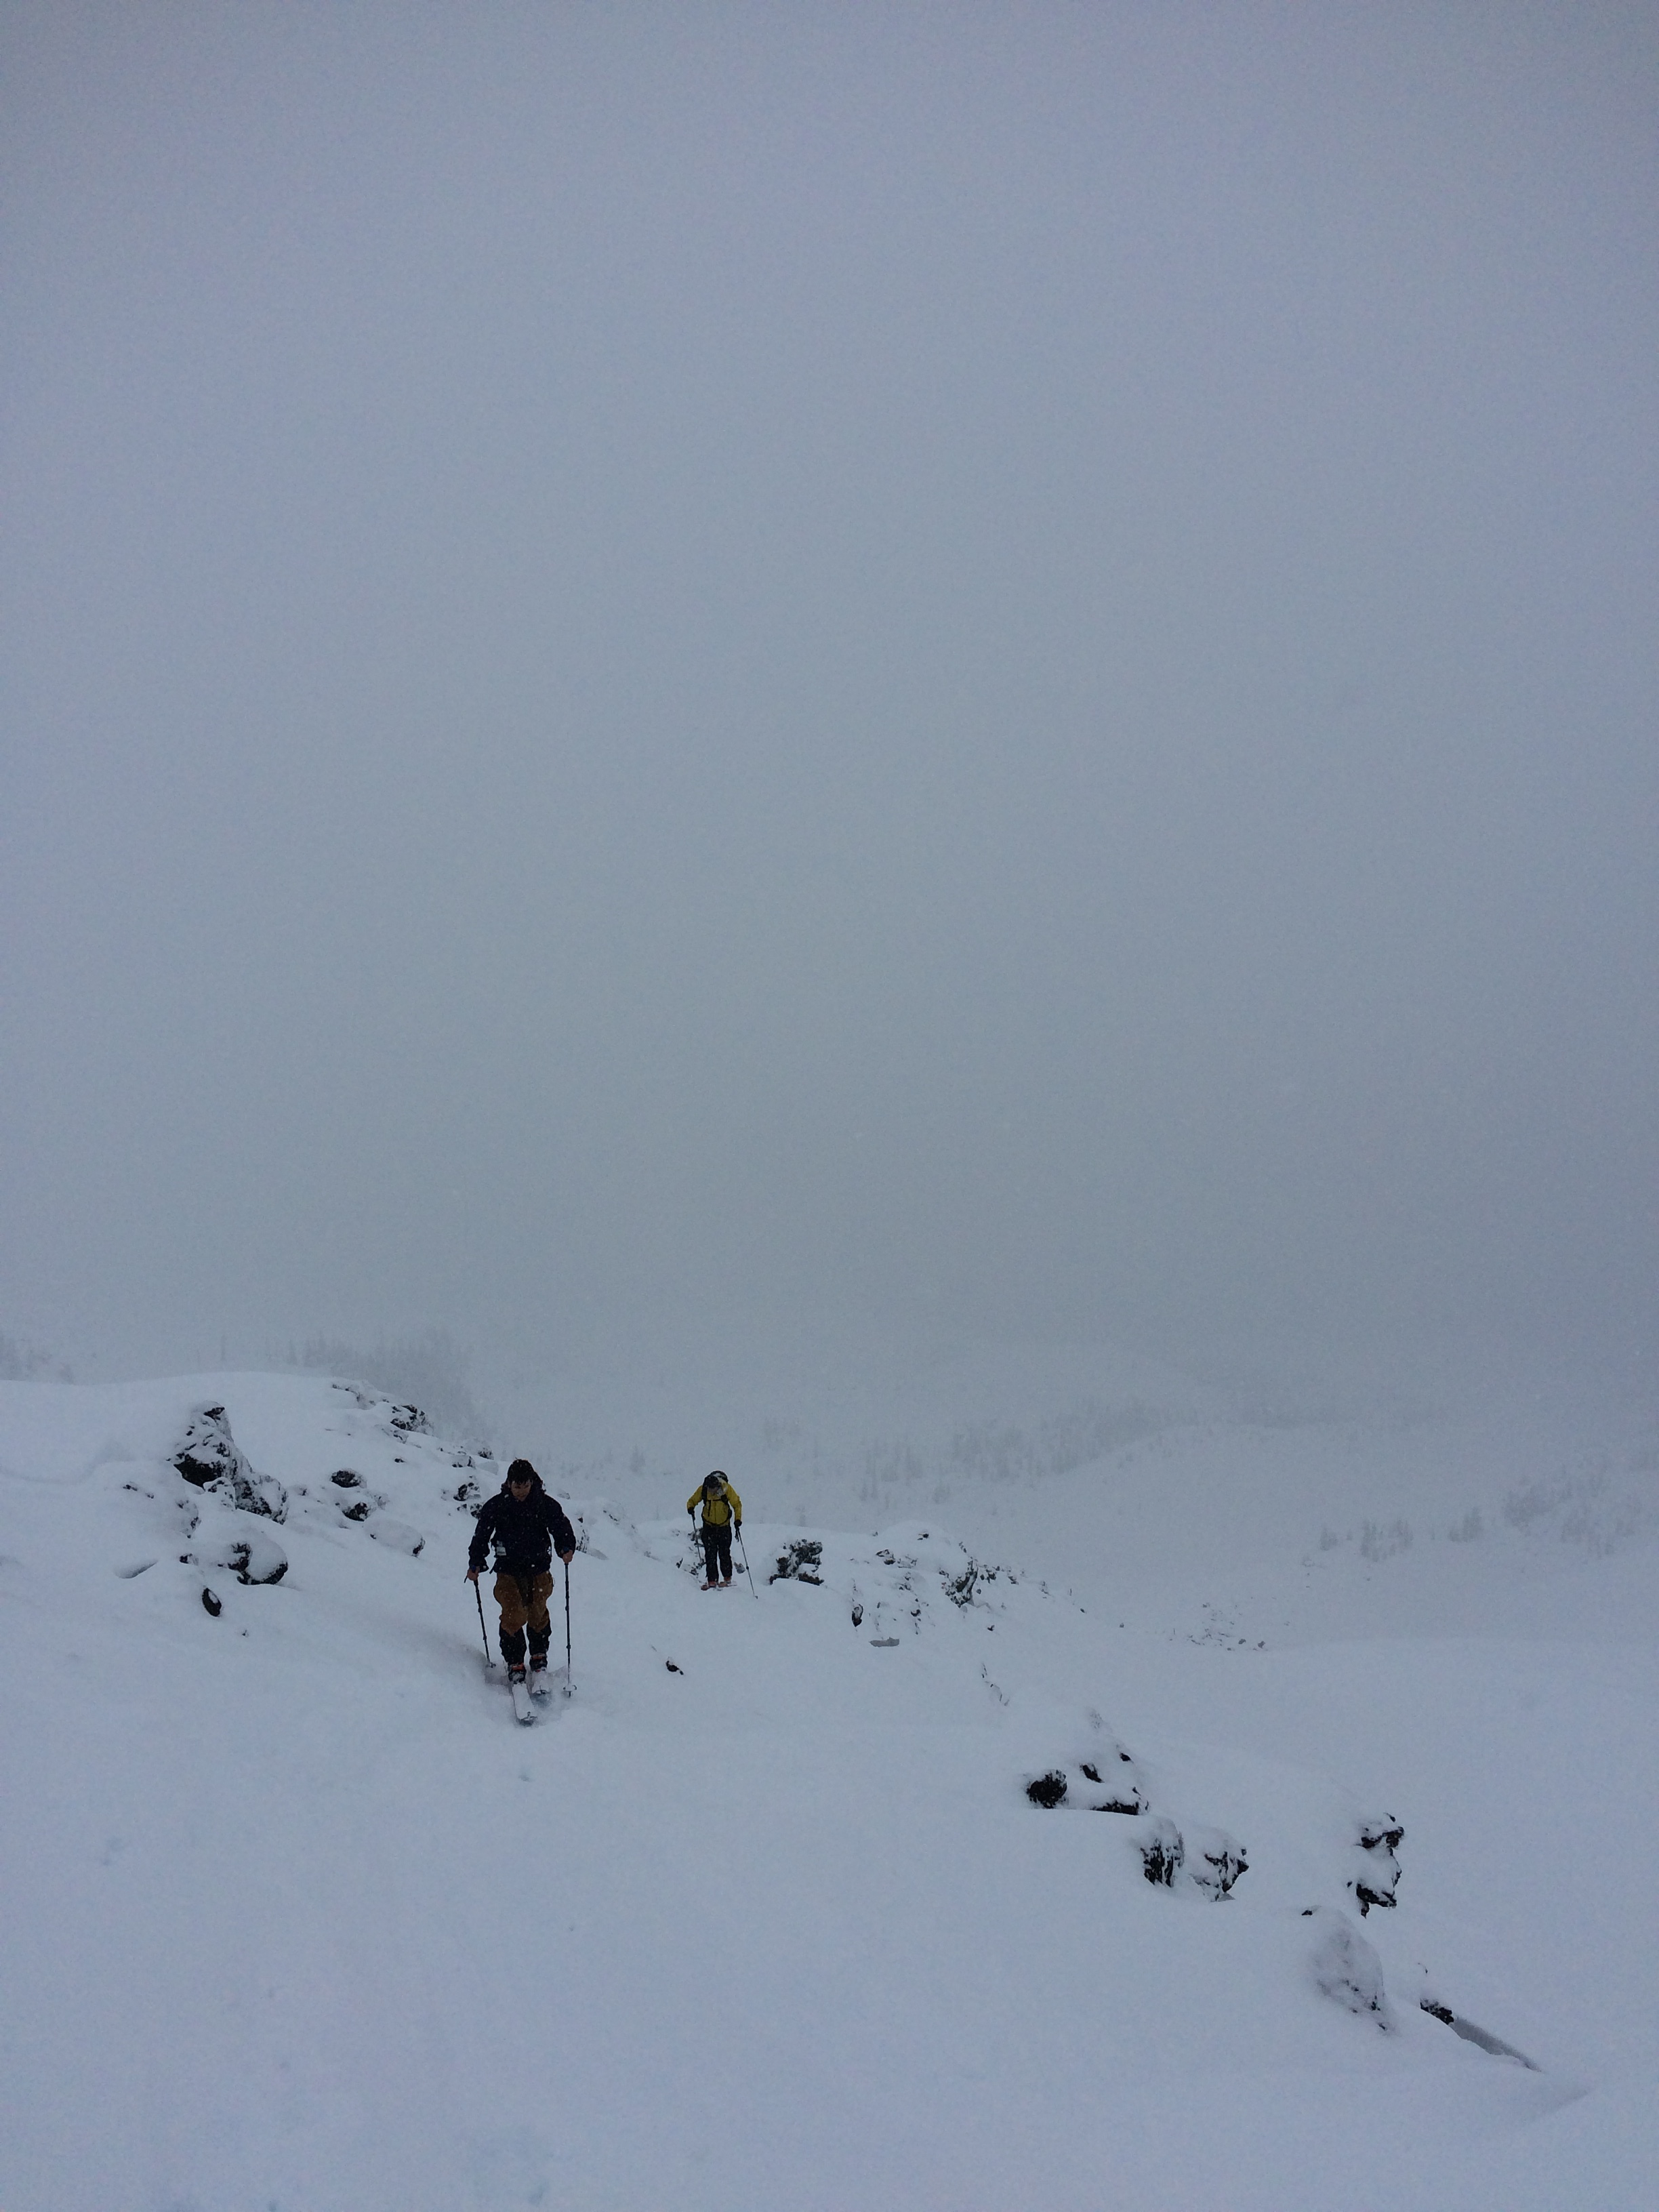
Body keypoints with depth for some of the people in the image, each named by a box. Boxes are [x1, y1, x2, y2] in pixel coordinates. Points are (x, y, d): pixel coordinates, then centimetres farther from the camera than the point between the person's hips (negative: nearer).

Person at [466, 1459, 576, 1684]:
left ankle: (539, 1656, 20)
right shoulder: (496, 1506, -3)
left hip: (539, 1567, 1)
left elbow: (561, 1527, 1)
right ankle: (514, 1662, 1)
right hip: (508, 1569, -1)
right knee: (513, 1614, -13)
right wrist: (475, 1564, -1)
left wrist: (567, 1549, -18)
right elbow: (481, 1535, 6)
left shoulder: (546, 1505, -4)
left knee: (538, 1612, -3)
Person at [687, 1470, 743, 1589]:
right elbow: (692, 1501, -1)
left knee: (724, 1553, 1)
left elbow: (737, 1504, -7)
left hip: (724, 1526, -1)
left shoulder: (726, 1489, -19)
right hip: (709, 1526, 1)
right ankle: (712, 1580, 1)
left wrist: (738, 1519, -18)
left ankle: (727, 1579, 13)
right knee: (710, 1554, -3)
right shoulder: (703, 1490, -15)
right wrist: (690, 1508, -22)